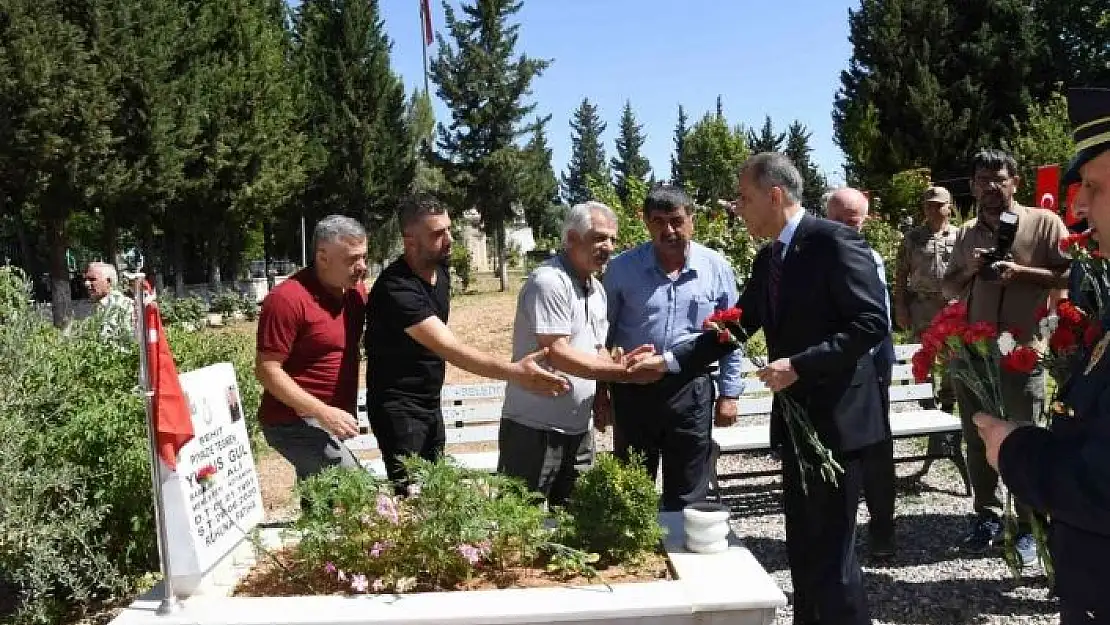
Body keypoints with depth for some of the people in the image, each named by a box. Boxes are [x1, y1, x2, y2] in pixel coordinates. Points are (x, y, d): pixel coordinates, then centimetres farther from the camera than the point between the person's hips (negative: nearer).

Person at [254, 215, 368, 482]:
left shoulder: (356, 288, 5)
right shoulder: (288, 299, -19)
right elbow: (267, 370, -18)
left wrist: (347, 410, 15)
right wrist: (323, 412, -23)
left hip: (330, 421, 8)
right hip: (293, 422, -8)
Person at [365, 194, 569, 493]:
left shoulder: (440, 271, 2)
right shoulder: (396, 289, -26)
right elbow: (450, 348, -34)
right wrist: (515, 372, -41)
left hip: (431, 403, 8)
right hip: (398, 408, -8)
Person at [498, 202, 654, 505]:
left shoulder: (597, 289, 13)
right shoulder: (548, 282, -16)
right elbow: (556, 354, -23)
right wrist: (623, 372, -24)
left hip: (579, 430, 8)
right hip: (535, 431, -8)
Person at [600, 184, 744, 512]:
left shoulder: (716, 268, -2)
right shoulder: (622, 268, -3)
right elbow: (604, 332, 5)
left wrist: (729, 393, 3)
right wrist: (600, 388, 5)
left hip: (691, 389, 0)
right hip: (633, 387, 0)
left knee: (688, 496, 10)